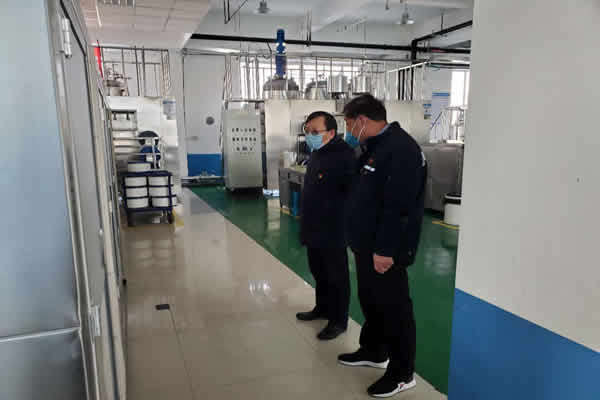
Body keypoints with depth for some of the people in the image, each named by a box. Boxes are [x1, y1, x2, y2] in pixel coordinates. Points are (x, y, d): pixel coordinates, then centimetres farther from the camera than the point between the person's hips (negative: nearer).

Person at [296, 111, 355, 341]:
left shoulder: (343, 156, -21)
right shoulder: (316, 153, 10)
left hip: (332, 230, -9)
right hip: (314, 228, 9)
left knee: (336, 277, 7)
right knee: (318, 272, 22)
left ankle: (339, 321, 22)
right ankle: (322, 308, 42)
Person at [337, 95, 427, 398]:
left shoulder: (401, 149, -21)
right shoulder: (375, 147, 13)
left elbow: (398, 206, -27)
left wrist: (385, 249, -26)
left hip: (385, 251, -10)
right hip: (368, 245, 10)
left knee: (394, 308, 4)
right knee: (370, 301, 22)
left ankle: (402, 373, 20)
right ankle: (373, 351, 41)